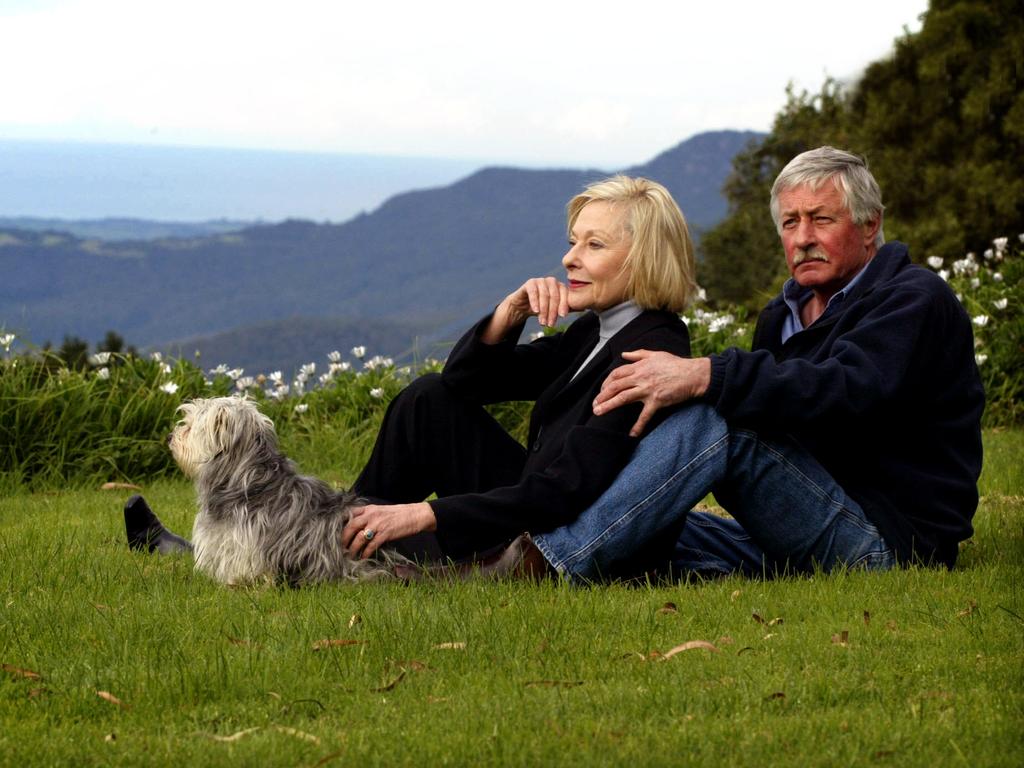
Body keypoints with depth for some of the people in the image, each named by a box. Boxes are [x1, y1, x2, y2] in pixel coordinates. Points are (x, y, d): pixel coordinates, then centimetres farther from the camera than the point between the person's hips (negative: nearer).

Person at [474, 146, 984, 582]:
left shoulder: (914, 299, -6)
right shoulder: (784, 315, 21)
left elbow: (847, 394, -25)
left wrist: (704, 376, -33)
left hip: (890, 540, -9)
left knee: (715, 420, -26)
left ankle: (555, 563, -30)